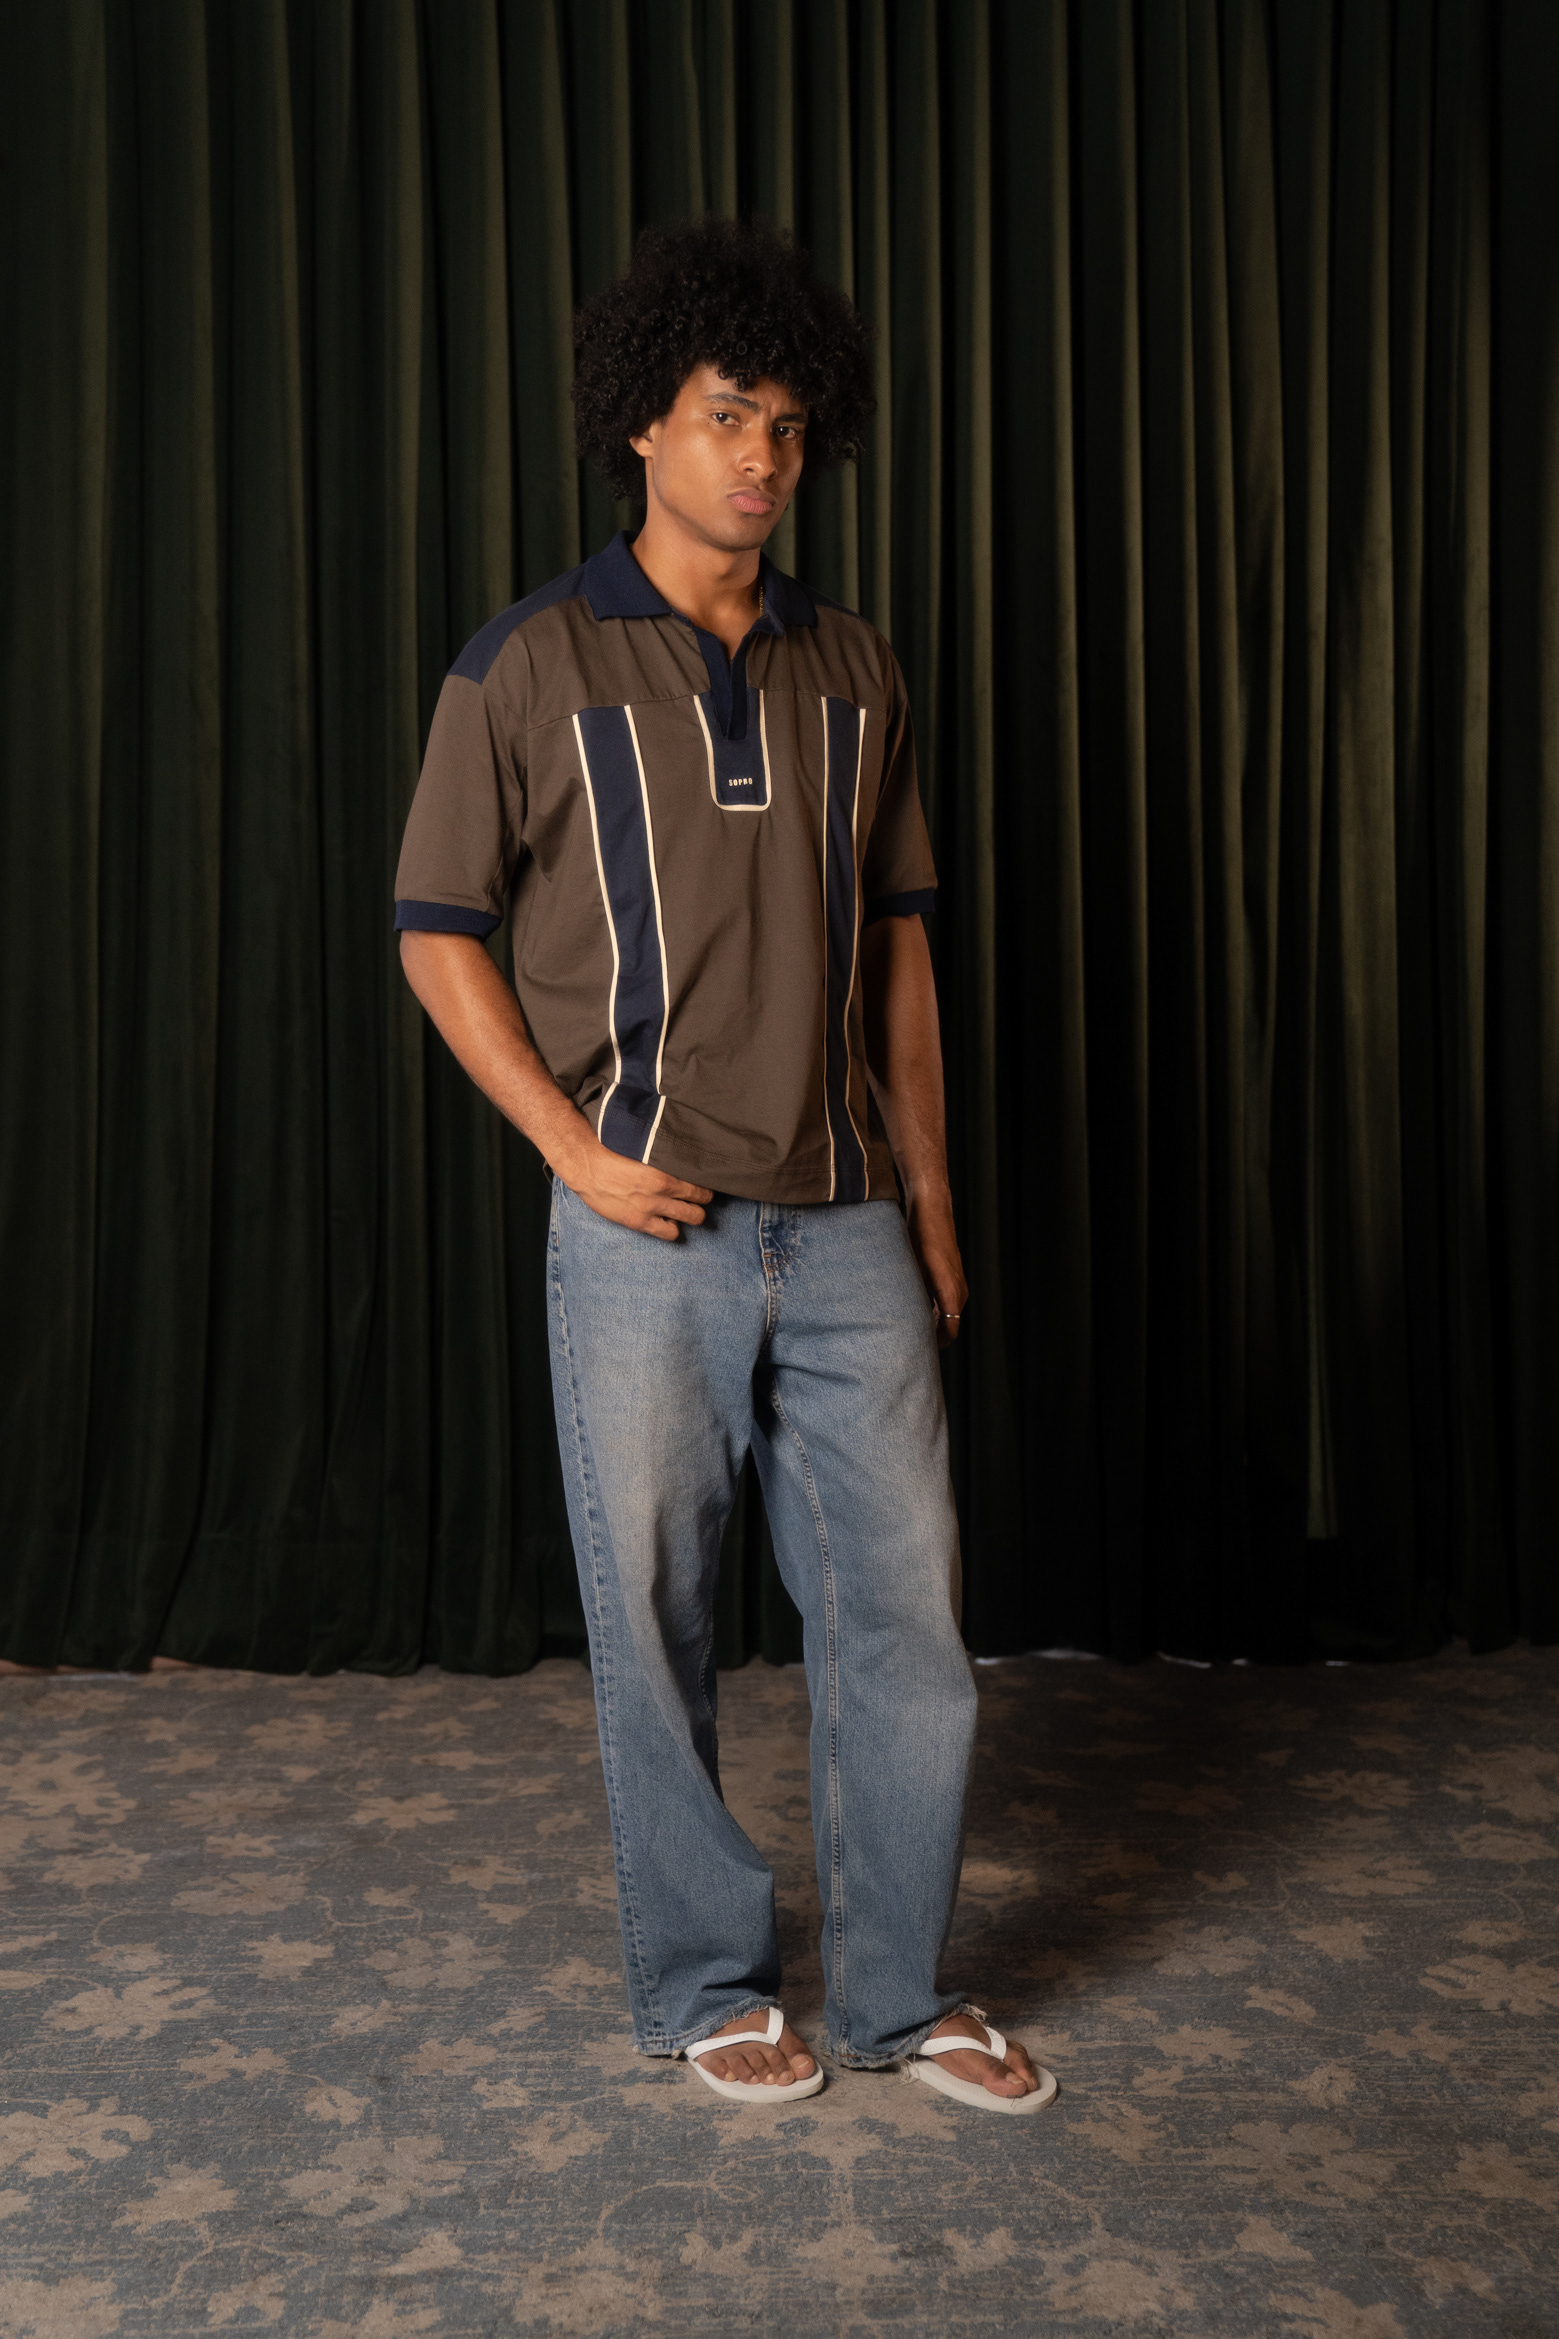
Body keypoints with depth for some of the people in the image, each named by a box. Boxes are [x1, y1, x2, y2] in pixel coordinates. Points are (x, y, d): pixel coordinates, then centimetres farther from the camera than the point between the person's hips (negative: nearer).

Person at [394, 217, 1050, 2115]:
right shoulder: (532, 664, -2)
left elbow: (895, 943, 14)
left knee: (904, 1607, 7)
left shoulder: (851, 669, 10)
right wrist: (575, 1149, -9)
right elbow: (434, 932, 0)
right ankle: (700, 1986, 26)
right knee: (656, 1629, 7)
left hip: (846, 1230, 4)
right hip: (646, 1233, -3)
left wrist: (928, 1192, 10)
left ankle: (899, 1990, 24)